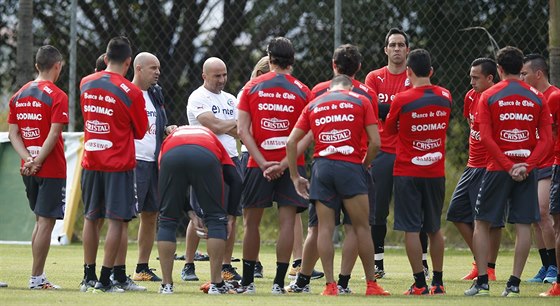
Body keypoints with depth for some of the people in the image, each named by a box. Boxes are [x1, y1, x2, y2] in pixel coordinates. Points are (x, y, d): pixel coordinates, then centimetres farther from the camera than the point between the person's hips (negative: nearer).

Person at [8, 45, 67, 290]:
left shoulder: (19, 95, 10)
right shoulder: (56, 96, -10)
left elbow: (13, 134, 5)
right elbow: (54, 134, -18)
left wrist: (28, 159, -4)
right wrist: (37, 161, -15)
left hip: (29, 170, 7)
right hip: (52, 169, -7)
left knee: (41, 221, 16)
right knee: (46, 221, -4)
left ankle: (39, 277, 17)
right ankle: (36, 277, -6)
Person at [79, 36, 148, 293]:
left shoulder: (85, 84, 2)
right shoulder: (131, 92, -12)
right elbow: (140, 132, 0)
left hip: (90, 162, 5)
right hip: (119, 164, -5)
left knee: (90, 219, 14)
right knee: (117, 221, -1)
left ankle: (89, 277, 17)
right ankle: (105, 279, -5)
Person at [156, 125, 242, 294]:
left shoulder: (169, 138, 42)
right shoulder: (212, 138, 41)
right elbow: (235, 181, 25)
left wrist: (191, 214, 27)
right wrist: (230, 216, 27)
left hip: (172, 155, 1)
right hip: (205, 157, -1)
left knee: (167, 220, 17)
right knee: (216, 219, 15)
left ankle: (167, 284, 17)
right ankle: (216, 284, 14)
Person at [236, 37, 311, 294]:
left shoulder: (252, 87, 3)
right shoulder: (302, 91, 1)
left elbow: (242, 130, -4)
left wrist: (263, 163, -8)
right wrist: (284, 164, -9)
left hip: (258, 164, 0)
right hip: (291, 166, 0)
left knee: (251, 222, 8)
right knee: (287, 221, 0)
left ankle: (247, 281, 11)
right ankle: (279, 281, -5)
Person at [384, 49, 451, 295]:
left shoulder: (402, 100, -12)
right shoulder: (445, 97, 0)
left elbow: (390, 129, 3)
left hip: (408, 173, -4)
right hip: (436, 172, 4)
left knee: (411, 229, -1)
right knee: (435, 228, 15)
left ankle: (419, 284, -4)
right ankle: (438, 282, 16)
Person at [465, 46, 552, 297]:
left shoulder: (488, 96, 0)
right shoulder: (537, 98, 5)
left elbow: (485, 137, -9)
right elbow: (546, 138, -2)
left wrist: (507, 166, -10)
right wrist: (527, 165, -9)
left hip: (498, 169, -2)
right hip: (527, 170, 2)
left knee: (482, 222, 7)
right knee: (523, 225, 3)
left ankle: (482, 282, 2)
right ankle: (514, 283, -2)